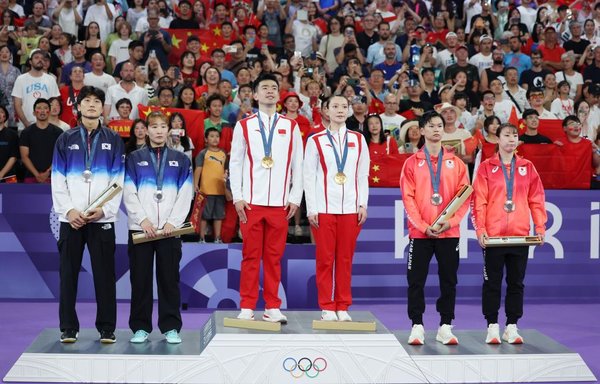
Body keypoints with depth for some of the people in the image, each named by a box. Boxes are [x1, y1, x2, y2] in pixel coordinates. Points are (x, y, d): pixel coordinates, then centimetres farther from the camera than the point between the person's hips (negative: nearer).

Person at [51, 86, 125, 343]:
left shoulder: (113, 140, 9)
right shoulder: (66, 140, 11)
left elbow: (118, 181, 2)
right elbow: (57, 180, 4)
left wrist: (104, 209, -11)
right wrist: (68, 210, -9)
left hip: (103, 218, -1)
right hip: (71, 218, 1)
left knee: (105, 274, 1)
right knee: (68, 274, 3)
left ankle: (107, 328, 8)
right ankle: (68, 328, 11)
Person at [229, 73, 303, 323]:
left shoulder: (291, 127, 10)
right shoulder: (244, 126, 7)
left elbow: (297, 165, 9)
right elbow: (235, 163, 6)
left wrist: (295, 198, 3)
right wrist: (237, 197, -2)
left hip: (279, 203, 1)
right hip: (251, 201, -1)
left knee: (274, 256, 4)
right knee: (250, 255, 1)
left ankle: (272, 307, 10)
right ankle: (247, 307, 7)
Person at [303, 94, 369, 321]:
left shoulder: (358, 140, 11)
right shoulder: (316, 141, 5)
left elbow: (363, 175, 10)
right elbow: (309, 176, 2)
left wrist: (363, 204, 2)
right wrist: (311, 209, -4)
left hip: (350, 209, 2)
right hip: (324, 209, -1)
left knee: (345, 259, 4)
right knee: (325, 259, 0)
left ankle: (343, 307, 11)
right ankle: (327, 307, 8)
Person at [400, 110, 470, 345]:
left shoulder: (456, 163, 9)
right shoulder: (412, 163, 4)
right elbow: (408, 198, -2)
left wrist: (451, 221, -11)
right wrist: (423, 226, -13)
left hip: (449, 233, 1)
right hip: (420, 233, -1)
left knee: (448, 281, 4)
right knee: (416, 281, -1)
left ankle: (445, 327, 12)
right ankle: (417, 326, 7)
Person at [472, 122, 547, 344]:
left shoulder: (527, 168, 9)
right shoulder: (486, 167, 2)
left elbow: (536, 200, 8)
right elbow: (479, 201, -3)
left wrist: (540, 228, 0)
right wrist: (480, 229, -11)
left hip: (520, 235, 2)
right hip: (493, 236, -2)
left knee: (516, 282, 7)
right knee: (492, 282, 2)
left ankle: (512, 327, 14)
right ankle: (492, 326, 10)